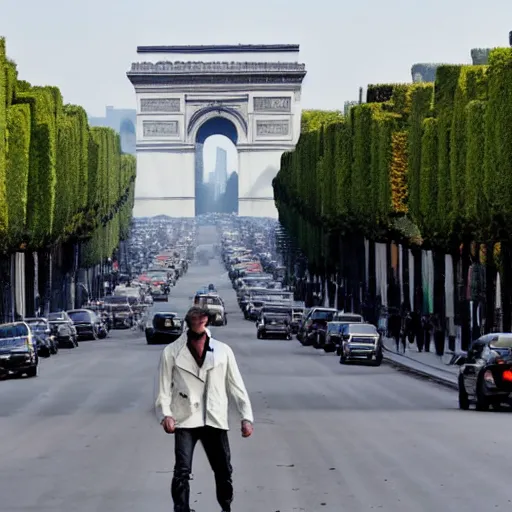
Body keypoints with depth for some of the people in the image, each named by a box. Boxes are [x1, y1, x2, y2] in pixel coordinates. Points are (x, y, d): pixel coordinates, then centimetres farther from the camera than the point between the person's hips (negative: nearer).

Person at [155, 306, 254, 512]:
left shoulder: (223, 350, 8)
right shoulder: (172, 352, 3)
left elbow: (236, 385, 8)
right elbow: (164, 387, 0)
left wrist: (246, 416, 3)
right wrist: (165, 414, -15)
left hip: (215, 419, 2)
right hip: (185, 420, -2)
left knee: (224, 470, 10)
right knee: (182, 471, -11)